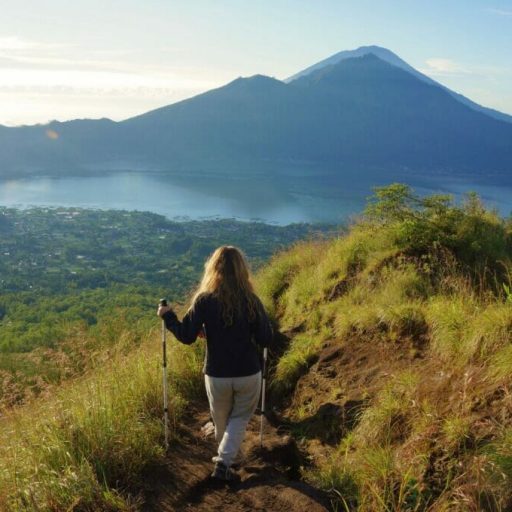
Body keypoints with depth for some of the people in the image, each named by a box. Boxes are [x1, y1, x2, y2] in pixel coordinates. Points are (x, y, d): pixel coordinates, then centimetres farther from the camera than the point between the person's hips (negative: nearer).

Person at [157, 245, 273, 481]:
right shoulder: (251, 301, -11)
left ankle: (224, 456, 45)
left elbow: (186, 336, -13)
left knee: (221, 418, 24)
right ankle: (224, 462, 5)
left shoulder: (204, 300, -13)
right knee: (240, 418, 19)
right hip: (249, 375, 0)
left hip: (217, 375, 1)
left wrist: (168, 316, 2)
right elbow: (266, 339, -9)